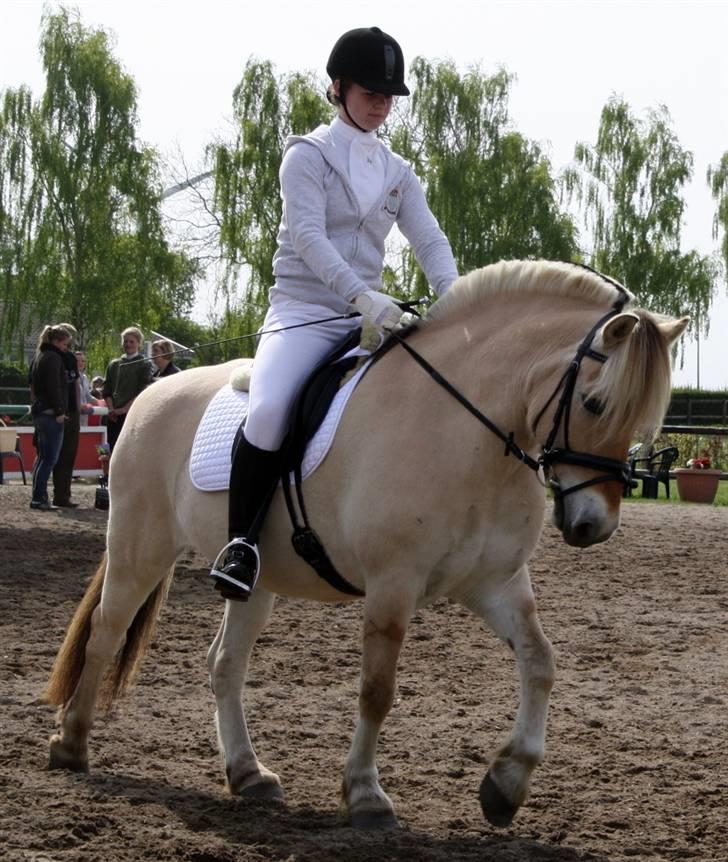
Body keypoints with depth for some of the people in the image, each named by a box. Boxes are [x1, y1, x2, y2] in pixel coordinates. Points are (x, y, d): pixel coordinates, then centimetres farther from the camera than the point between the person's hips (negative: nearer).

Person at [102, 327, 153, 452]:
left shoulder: (144, 365, 4)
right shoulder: (113, 365, 16)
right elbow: (107, 391, 13)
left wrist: (124, 409, -13)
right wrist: (111, 409, -4)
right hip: (114, 417, 4)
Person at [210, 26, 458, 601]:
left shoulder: (397, 172, 16)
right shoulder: (308, 155, 0)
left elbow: (430, 241, 5)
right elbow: (308, 236, -15)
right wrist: (361, 296, -29)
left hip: (371, 314, 6)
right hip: (304, 310, -5)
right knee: (269, 411, -32)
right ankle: (242, 540, -20)